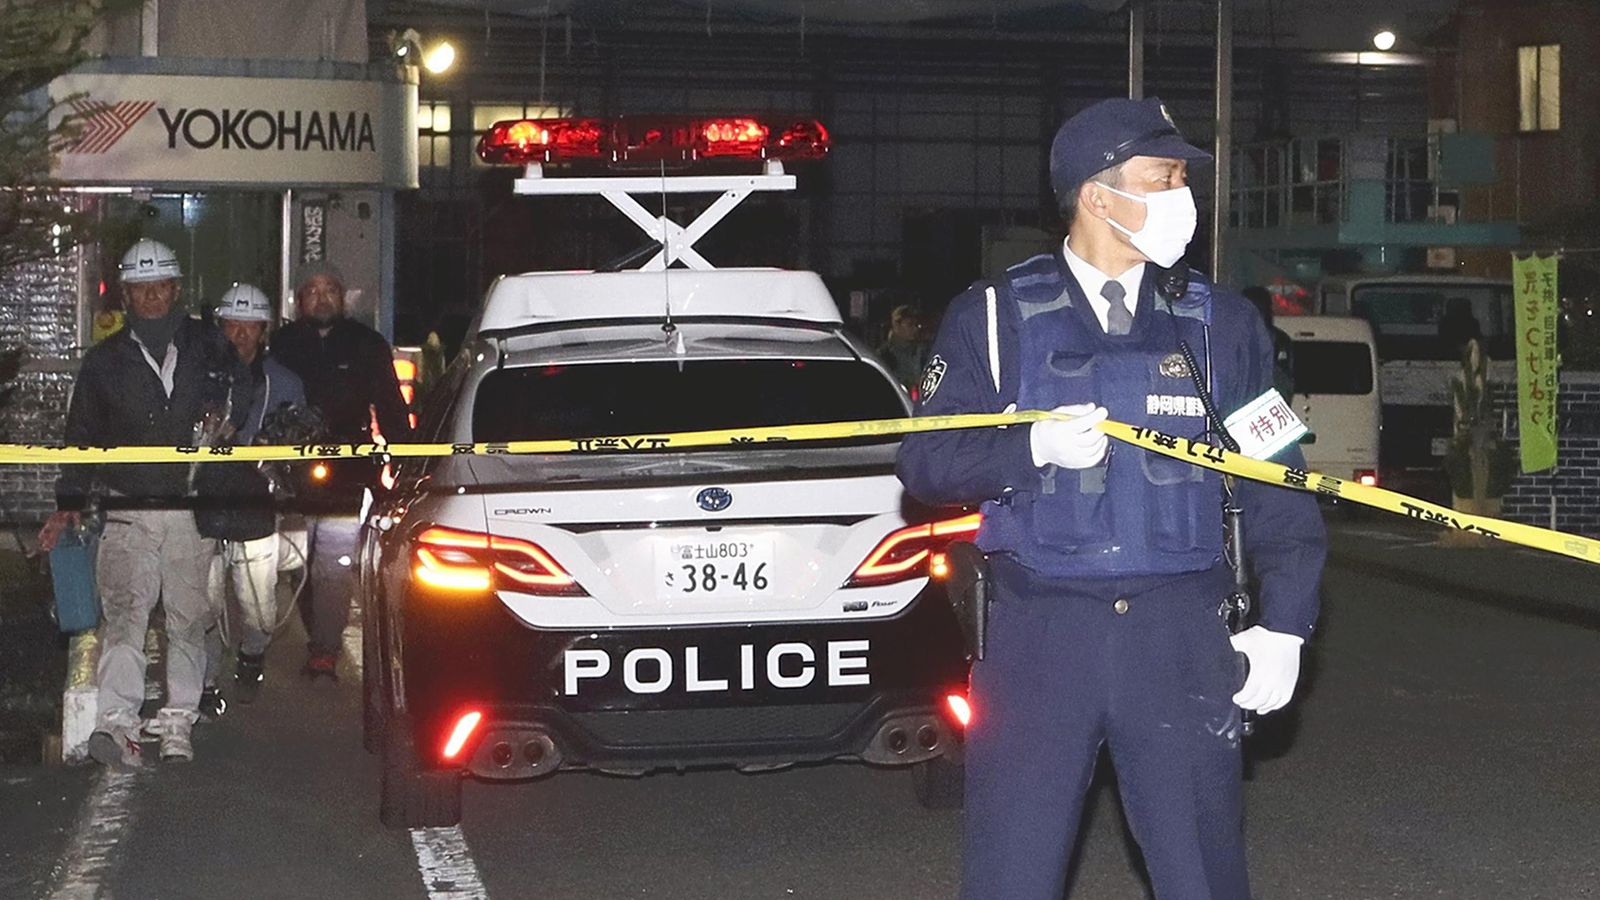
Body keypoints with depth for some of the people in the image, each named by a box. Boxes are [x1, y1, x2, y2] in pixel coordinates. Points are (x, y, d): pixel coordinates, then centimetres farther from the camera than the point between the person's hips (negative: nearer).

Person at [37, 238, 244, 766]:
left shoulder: (209, 349, 10)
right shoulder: (104, 362, 10)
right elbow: (80, 437, 13)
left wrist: (220, 420, -1)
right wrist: (68, 504, 4)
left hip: (194, 510, 1)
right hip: (128, 512, -1)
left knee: (188, 619, 4)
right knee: (124, 614, -15)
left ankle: (178, 727, 11)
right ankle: (115, 721, -26)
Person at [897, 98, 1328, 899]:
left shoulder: (1222, 324, 10)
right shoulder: (994, 317, 6)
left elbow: (1277, 486, 9)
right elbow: (925, 460, 1)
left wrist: (1283, 624, 0)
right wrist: (1033, 446, -16)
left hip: (1182, 640, 1)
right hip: (1038, 634, -1)